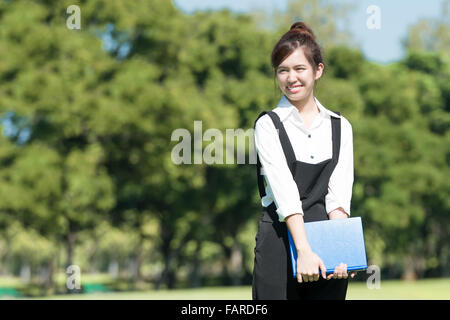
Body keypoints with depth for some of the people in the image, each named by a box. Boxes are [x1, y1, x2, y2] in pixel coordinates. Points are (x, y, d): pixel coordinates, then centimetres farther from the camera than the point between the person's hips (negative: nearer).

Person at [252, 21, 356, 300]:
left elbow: (339, 193, 1)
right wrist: (304, 250, -21)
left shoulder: (341, 127, 11)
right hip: (280, 241, -2)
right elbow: (284, 190, -10)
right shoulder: (268, 125, 2)